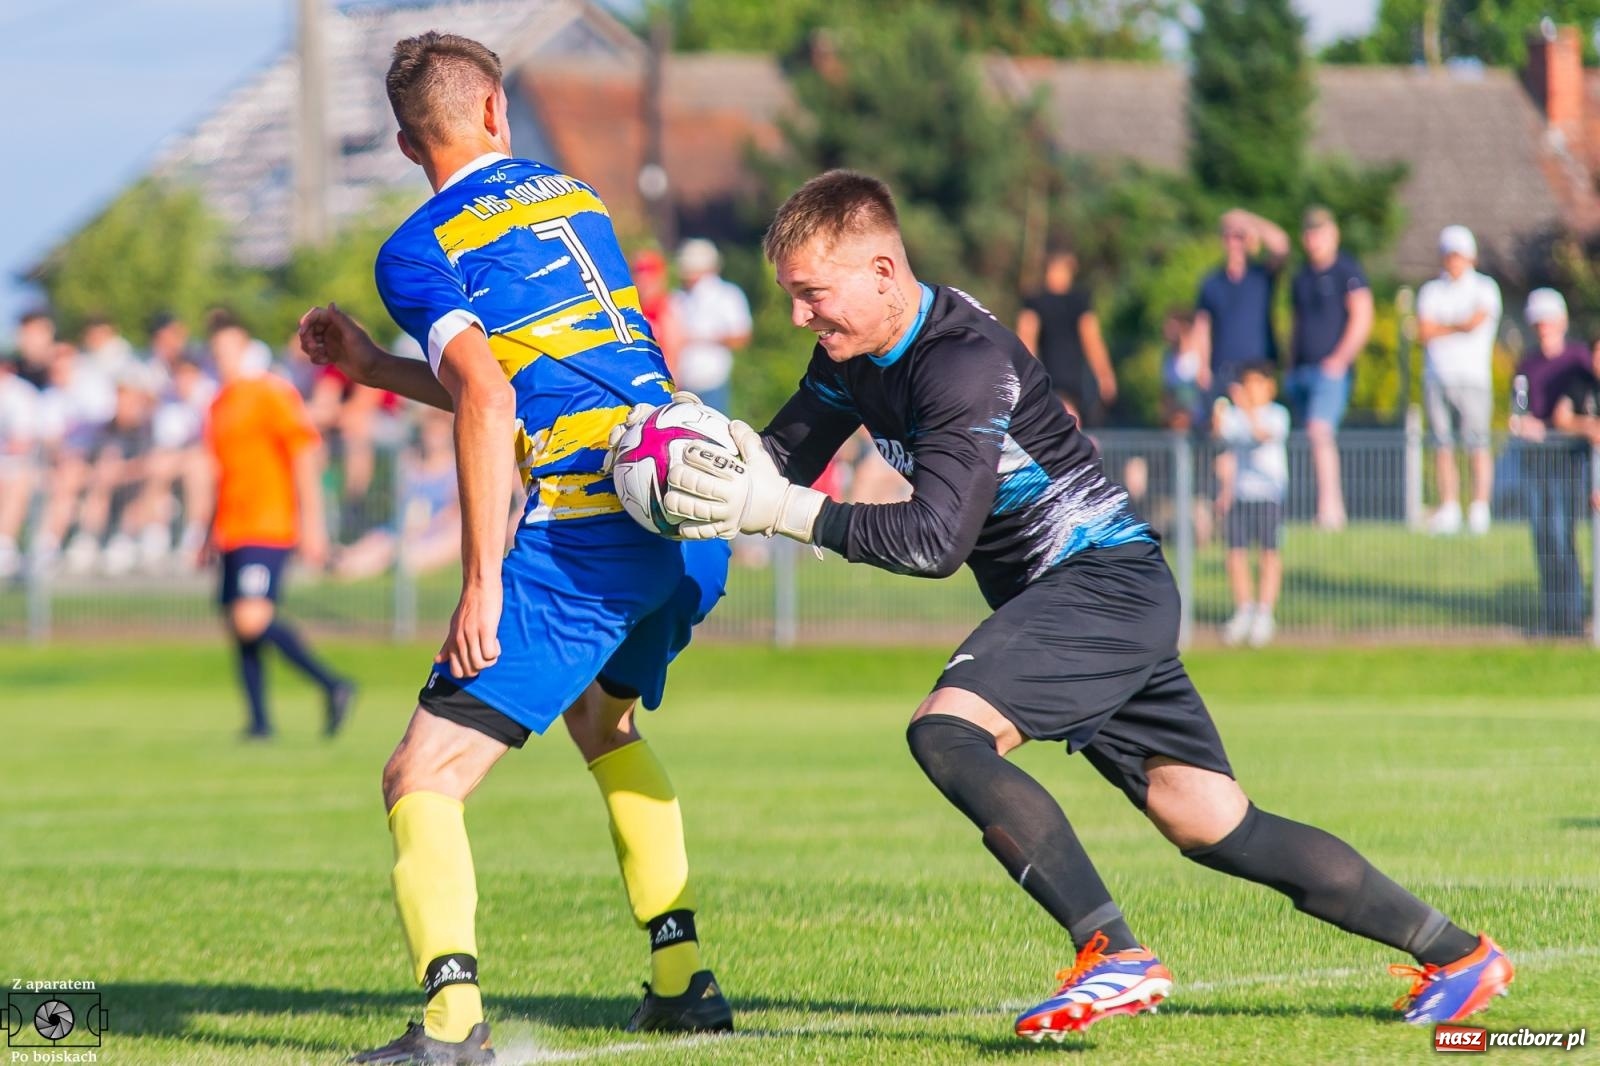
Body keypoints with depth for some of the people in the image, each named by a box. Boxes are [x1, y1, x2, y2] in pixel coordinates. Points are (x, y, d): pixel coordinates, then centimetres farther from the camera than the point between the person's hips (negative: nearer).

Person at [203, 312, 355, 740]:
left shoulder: (272, 394, -6)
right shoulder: (219, 406, 18)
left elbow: (305, 453, -11)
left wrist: (312, 523, -16)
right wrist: (212, 535, 26)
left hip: (268, 528, -8)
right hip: (232, 533, 8)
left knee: (252, 620, -20)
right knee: (238, 627, 2)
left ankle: (332, 686, -11)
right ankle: (259, 721, 5)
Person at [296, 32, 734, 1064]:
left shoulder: (419, 250, -2)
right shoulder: (572, 197, 20)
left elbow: (491, 407, -16)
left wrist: (482, 584, -16)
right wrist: (376, 367, 32)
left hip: (582, 537, -7)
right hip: (693, 522, 7)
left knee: (423, 777, -6)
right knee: (604, 719, 34)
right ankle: (684, 978, 29)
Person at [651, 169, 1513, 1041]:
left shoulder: (965, 361, -24)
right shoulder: (855, 355, 4)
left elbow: (935, 538, -30)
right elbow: (785, 458, 6)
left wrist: (782, 510, -33)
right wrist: (721, 448, -16)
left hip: (1106, 580, -9)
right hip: (1058, 596, 9)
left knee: (947, 731, -27)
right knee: (1210, 824, 8)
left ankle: (1115, 958, -27)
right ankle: (1455, 955, 16)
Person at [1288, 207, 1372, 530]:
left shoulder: (1347, 271, -3)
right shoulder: (1301, 276, 18)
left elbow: (1362, 318, -8)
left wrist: (1340, 358, -15)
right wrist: (1292, 364, 17)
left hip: (1331, 369, -7)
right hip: (1301, 369, 7)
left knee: (1320, 431, -22)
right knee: (1315, 438, 7)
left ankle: (1328, 504, -27)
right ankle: (1335, 510, 13)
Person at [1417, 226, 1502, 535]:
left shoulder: (1484, 288, 5)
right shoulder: (1431, 290, 14)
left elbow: (1477, 321, -11)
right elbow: (1424, 333, 2)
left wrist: (1441, 328, 0)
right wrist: (1459, 327, -4)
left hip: (1472, 377, -3)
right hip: (1437, 377, 3)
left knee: (1477, 444, -9)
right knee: (1443, 446, 1)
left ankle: (1480, 509, -10)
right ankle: (1449, 509, 3)